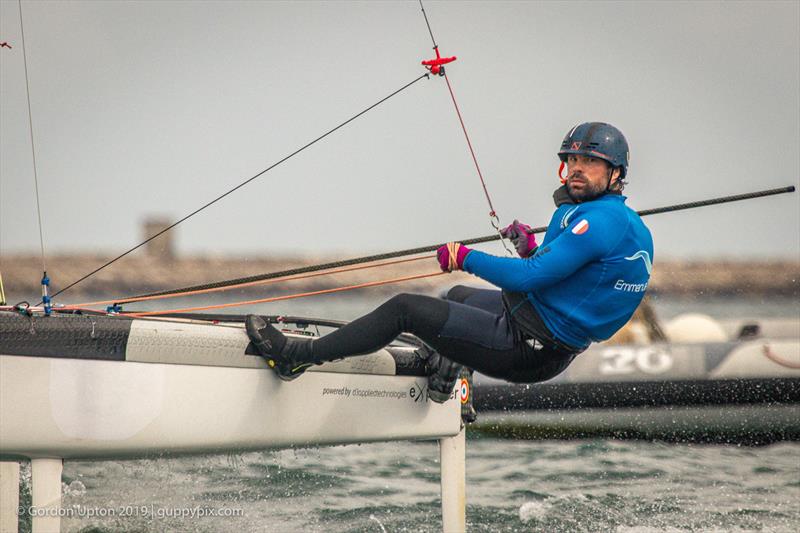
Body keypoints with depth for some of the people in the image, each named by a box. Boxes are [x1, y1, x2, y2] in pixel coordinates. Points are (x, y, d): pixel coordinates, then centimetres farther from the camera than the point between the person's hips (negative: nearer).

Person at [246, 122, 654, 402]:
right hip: (544, 342, 10)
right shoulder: (619, 219, 13)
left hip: (527, 348, -10)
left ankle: (296, 356, -4)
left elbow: (531, 278, -26)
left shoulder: (600, 219, -20)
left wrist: (466, 258, -14)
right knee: (459, 295, 36)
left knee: (405, 308, -10)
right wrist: (531, 252, 12)